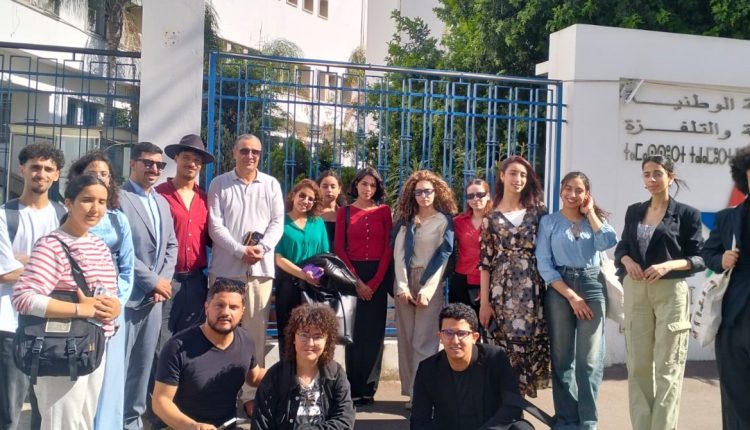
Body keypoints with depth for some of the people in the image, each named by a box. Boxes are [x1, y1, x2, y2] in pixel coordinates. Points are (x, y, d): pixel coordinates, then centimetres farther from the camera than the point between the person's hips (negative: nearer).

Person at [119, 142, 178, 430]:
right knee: (119, 364, -1)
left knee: (143, 364, 13)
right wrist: (153, 281, -12)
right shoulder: (118, 198, -8)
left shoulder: (162, 202, 16)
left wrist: (163, 281, 1)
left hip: (155, 296, 7)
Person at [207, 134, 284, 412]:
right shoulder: (219, 184, 5)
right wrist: (241, 250, -14)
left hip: (260, 267, 1)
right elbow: (215, 225, -3)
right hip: (226, 267, -1)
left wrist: (262, 248, -13)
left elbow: (277, 222, 4)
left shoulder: (271, 185, 10)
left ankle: (252, 393, 13)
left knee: (256, 332, 4)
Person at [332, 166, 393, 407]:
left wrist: (374, 282, -9)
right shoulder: (344, 212, 5)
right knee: (355, 332, 1)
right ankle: (355, 390, 9)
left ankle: (368, 389, 12)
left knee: (374, 332, 3)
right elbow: (339, 249, 0)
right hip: (352, 275, 0)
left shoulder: (384, 211, 5)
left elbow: (388, 248, 0)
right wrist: (357, 281, -9)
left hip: (378, 276, 1)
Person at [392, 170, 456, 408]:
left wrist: (428, 289, -12)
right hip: (405, 282, 4)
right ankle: (411, 392, 12)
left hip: (430, 283, -4)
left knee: (424, 341, -7)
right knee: (406, 339, 4)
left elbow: (443, 255, -5)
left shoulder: (444, 220, 1)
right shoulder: (406, 220, 11)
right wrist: (402, 286, -8)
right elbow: (399, 252, 3)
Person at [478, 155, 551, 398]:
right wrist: (484, 302, -2)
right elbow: (485, 262, 2)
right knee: (503, 347, -1)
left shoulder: (538, 211, 9)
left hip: (532, 291, 1)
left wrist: (551, 288, -1)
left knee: (529, 344, 1)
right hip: (502, 292, -1)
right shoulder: (491, 218, 5)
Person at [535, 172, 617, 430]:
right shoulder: (549, 222, 4)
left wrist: (590, 212, -3)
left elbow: (609, 242, -11)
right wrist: (571, 295, -10)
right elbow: (544, 264, -4)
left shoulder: (595, 219, 11)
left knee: (590, 360, -1)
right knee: (562, 359, 4)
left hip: (592, 286, 1)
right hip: (559, 290, -1)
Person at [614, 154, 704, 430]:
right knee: (638, 364, 7)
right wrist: (627, 260, -6)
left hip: (671, 293, -4)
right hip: (636, 292, 4)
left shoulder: (687, 214, 0)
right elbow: (621, 248, 15)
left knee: (668, 366, 0)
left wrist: (669, 265, -18)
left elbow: (699, 259, -2)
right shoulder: (634, 211, 12)